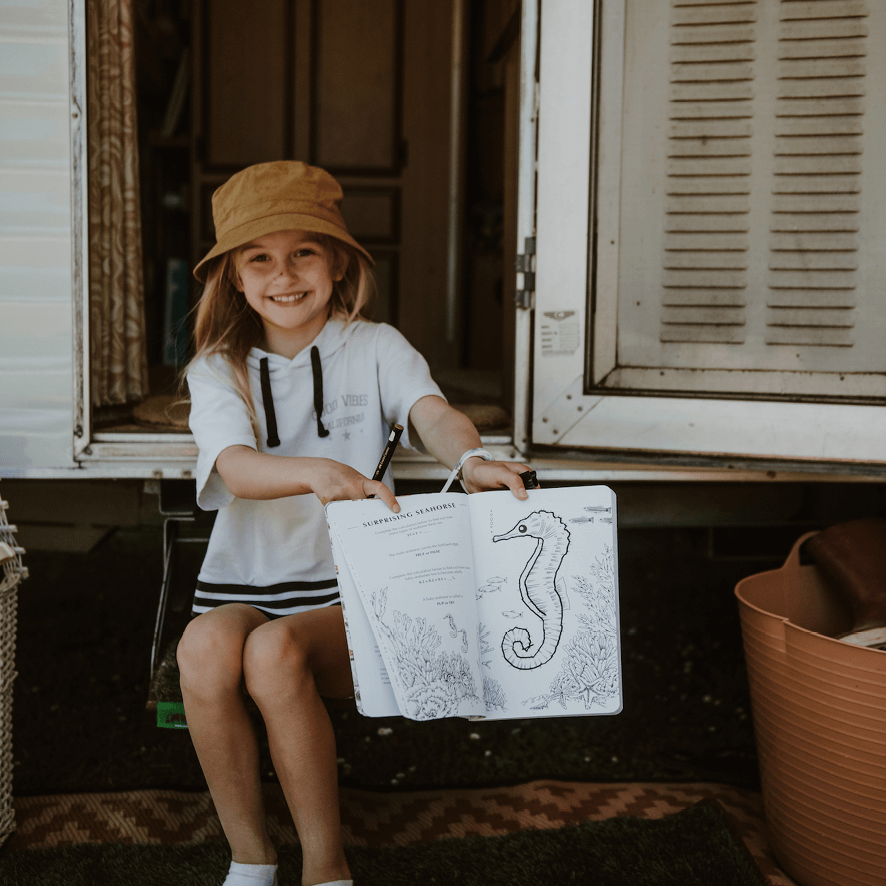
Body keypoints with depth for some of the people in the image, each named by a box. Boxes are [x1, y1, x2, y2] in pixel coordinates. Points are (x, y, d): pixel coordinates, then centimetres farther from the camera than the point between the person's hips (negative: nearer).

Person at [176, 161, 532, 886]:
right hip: (244, 587, 2)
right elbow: (237, 468, -16)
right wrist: (318, 472, -39)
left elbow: (431, 411, -17)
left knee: (274, 651, -33)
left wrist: (470, 458, -42)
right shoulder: (217, 371, 5)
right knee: (205, 645, -33)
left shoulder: (374, 347, 4)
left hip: (351, 591, -1)